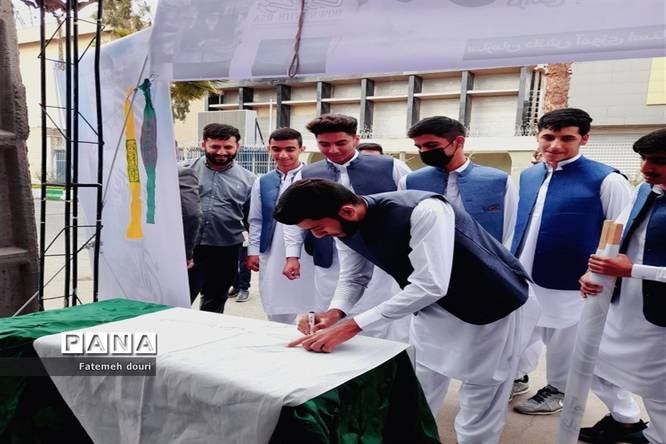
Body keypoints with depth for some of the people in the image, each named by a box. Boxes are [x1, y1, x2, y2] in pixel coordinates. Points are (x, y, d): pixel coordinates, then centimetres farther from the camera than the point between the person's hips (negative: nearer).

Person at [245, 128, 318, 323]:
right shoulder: (262, 182, 9)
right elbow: (256, 220, 13)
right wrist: (253, 251, 5)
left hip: (308, 255, -3)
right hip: (273, 256, 4)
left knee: (309, 311, 7)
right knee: (278, 313, 11)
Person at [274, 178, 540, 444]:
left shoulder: (422, 212, -35)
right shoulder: (345, 228, -11)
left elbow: (429, 286, -37)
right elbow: (353, 279, 3)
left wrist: (352, 326, -36)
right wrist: (335, 313, -20)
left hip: (492, 304, -6)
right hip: (435, 305, 6)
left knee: (479, 407, 5)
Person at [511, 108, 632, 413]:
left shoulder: (606, 180, -14)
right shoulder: (527, 176, 4)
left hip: (566, 283, -5)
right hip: (520, 278, 5)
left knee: (562, 343, 15)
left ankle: (556, 391, 39)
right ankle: (517, 377, 44)